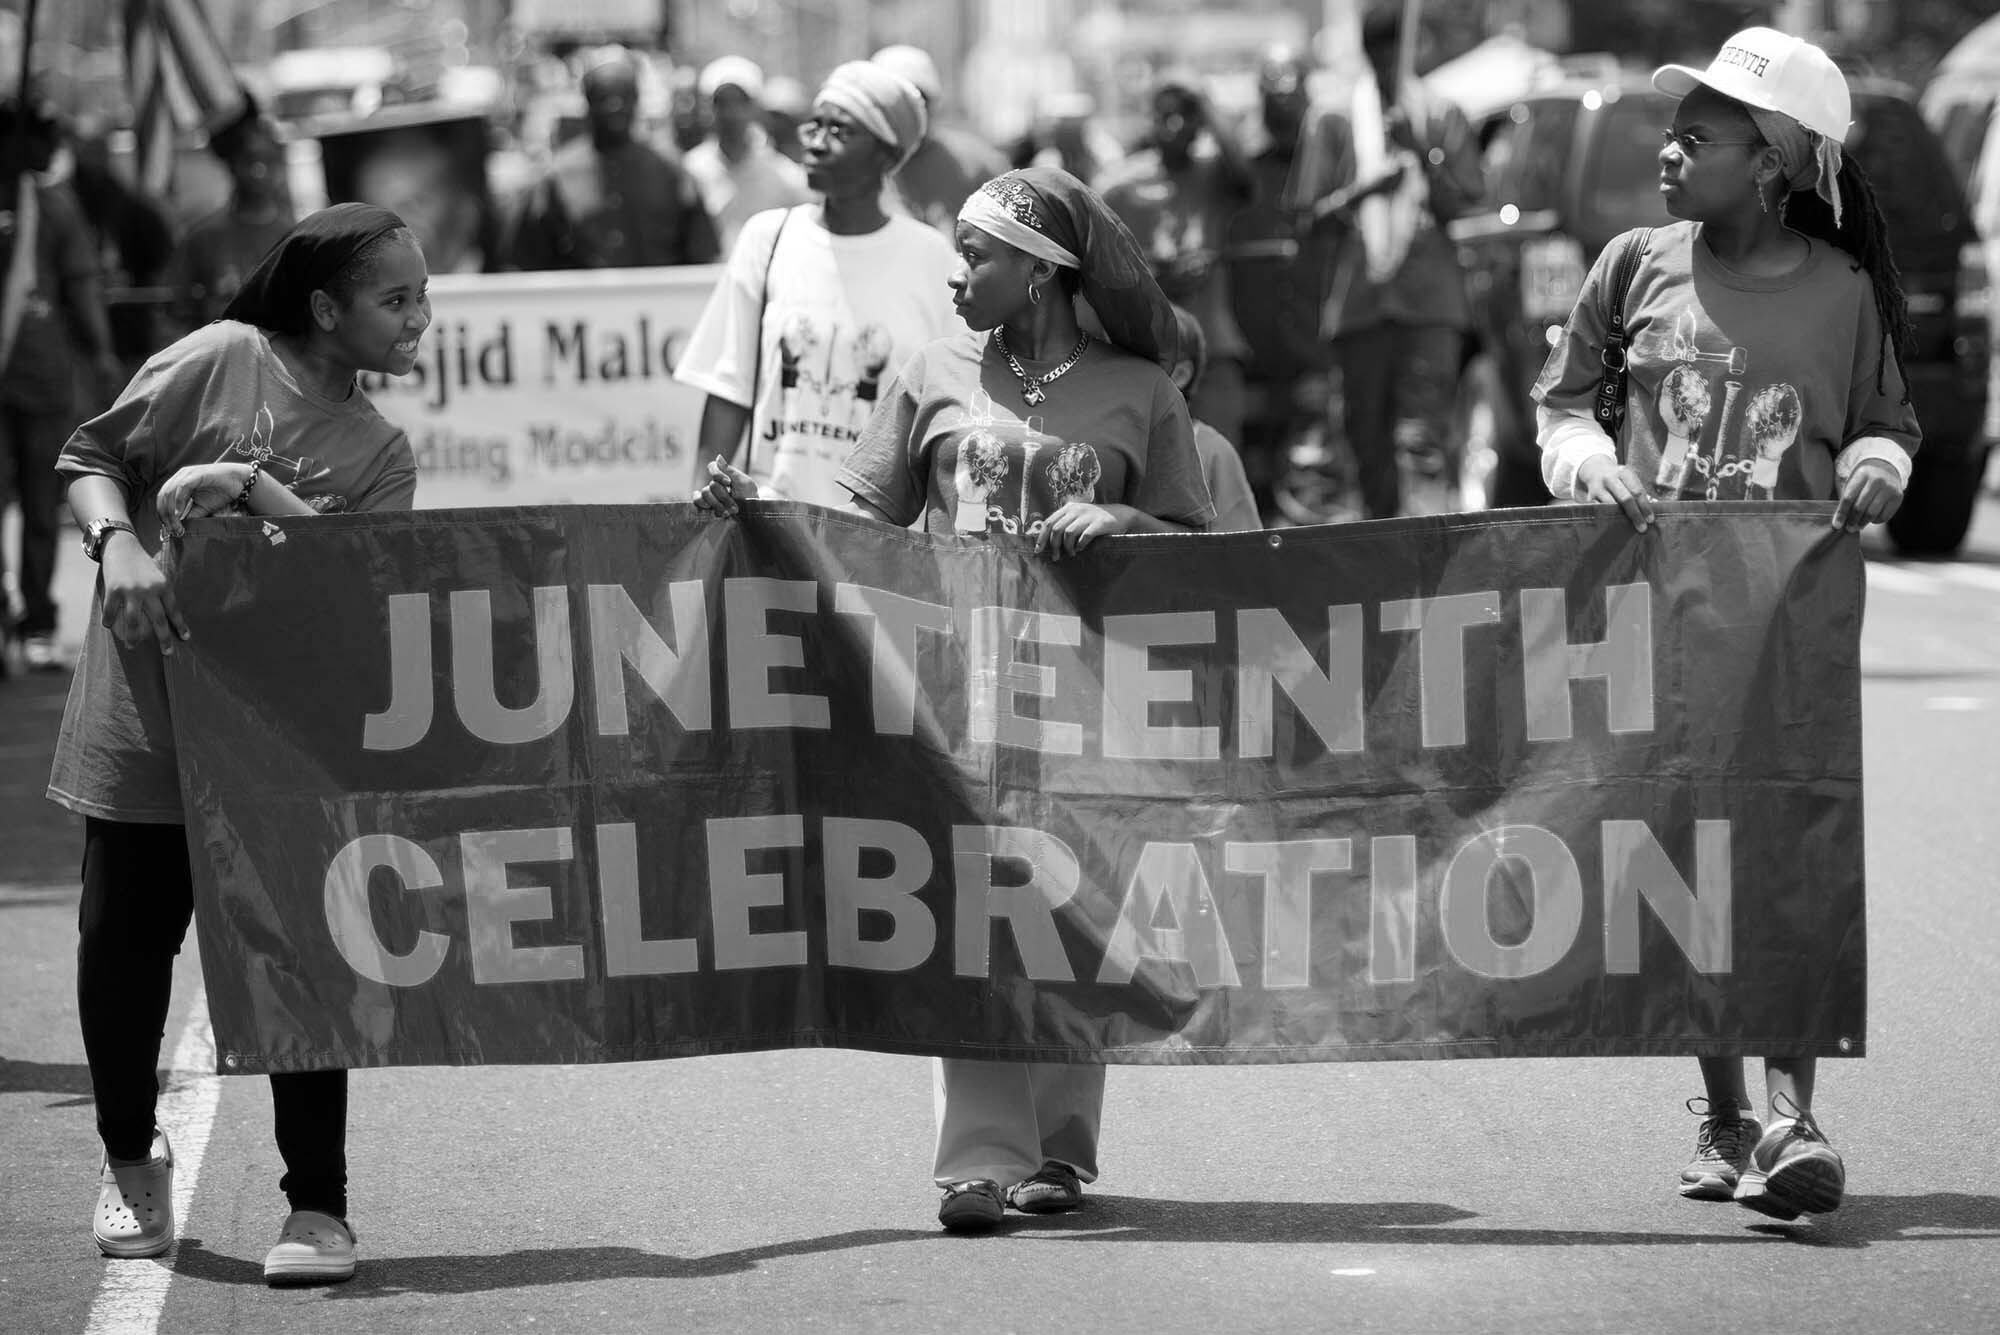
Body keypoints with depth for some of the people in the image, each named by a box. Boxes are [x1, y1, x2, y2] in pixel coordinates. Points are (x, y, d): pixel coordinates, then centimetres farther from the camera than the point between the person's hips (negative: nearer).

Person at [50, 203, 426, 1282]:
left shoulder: (381, 454, 7)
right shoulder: (222, 361, -4)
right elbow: (90, 460, -2)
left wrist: (251, 487, -17)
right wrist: (119, 543, -20)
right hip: (145, 716, -2)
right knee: (123, 941, 5)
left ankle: (318, 1208, 5)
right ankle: (130, 1158, 30)